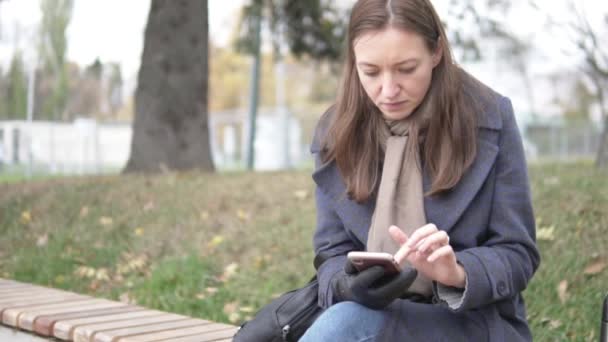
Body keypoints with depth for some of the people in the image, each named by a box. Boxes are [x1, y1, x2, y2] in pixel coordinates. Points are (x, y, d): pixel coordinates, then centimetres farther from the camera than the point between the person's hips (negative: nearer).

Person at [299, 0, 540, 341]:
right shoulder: (335, 134, 1)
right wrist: (347, 285, -21)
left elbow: (517, 254, -4)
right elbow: (333, 253, 4)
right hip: (370, 312, 3)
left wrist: (457, 273, -26)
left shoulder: (490, 119, -5)